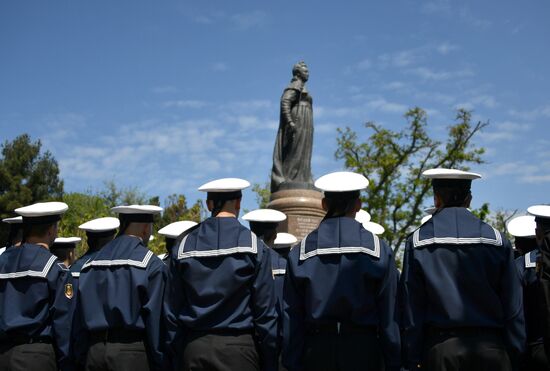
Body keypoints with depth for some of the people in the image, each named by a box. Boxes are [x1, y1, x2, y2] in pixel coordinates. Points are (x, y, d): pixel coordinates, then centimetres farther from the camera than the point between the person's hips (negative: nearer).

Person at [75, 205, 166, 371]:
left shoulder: (91, 263, 11)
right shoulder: (151, 263, -5)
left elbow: (80, 316, 11)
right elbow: (155, 318, -8)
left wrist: (81, 356, 15)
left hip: (95, 350, 6)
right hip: (132, 351, -5)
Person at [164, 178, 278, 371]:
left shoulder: (183, 247, 5)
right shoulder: (254, 246, -3)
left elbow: (172, 310, 6)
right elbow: (265, 310, -4)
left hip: (194, 348, 3)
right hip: (238, 347, -3)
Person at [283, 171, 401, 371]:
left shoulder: (300, 253, 2)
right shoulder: (378, 250, -2)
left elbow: (291, 317, 2)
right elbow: (390, 314, -2)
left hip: (317, 352, 2)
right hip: (364, 349, -1)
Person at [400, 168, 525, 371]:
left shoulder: (417, 242, -2)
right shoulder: (497, 240, 2)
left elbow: (411, 308, -2)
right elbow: (513, 306, 3)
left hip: (440, 349, -1)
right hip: (490, 349, 1)